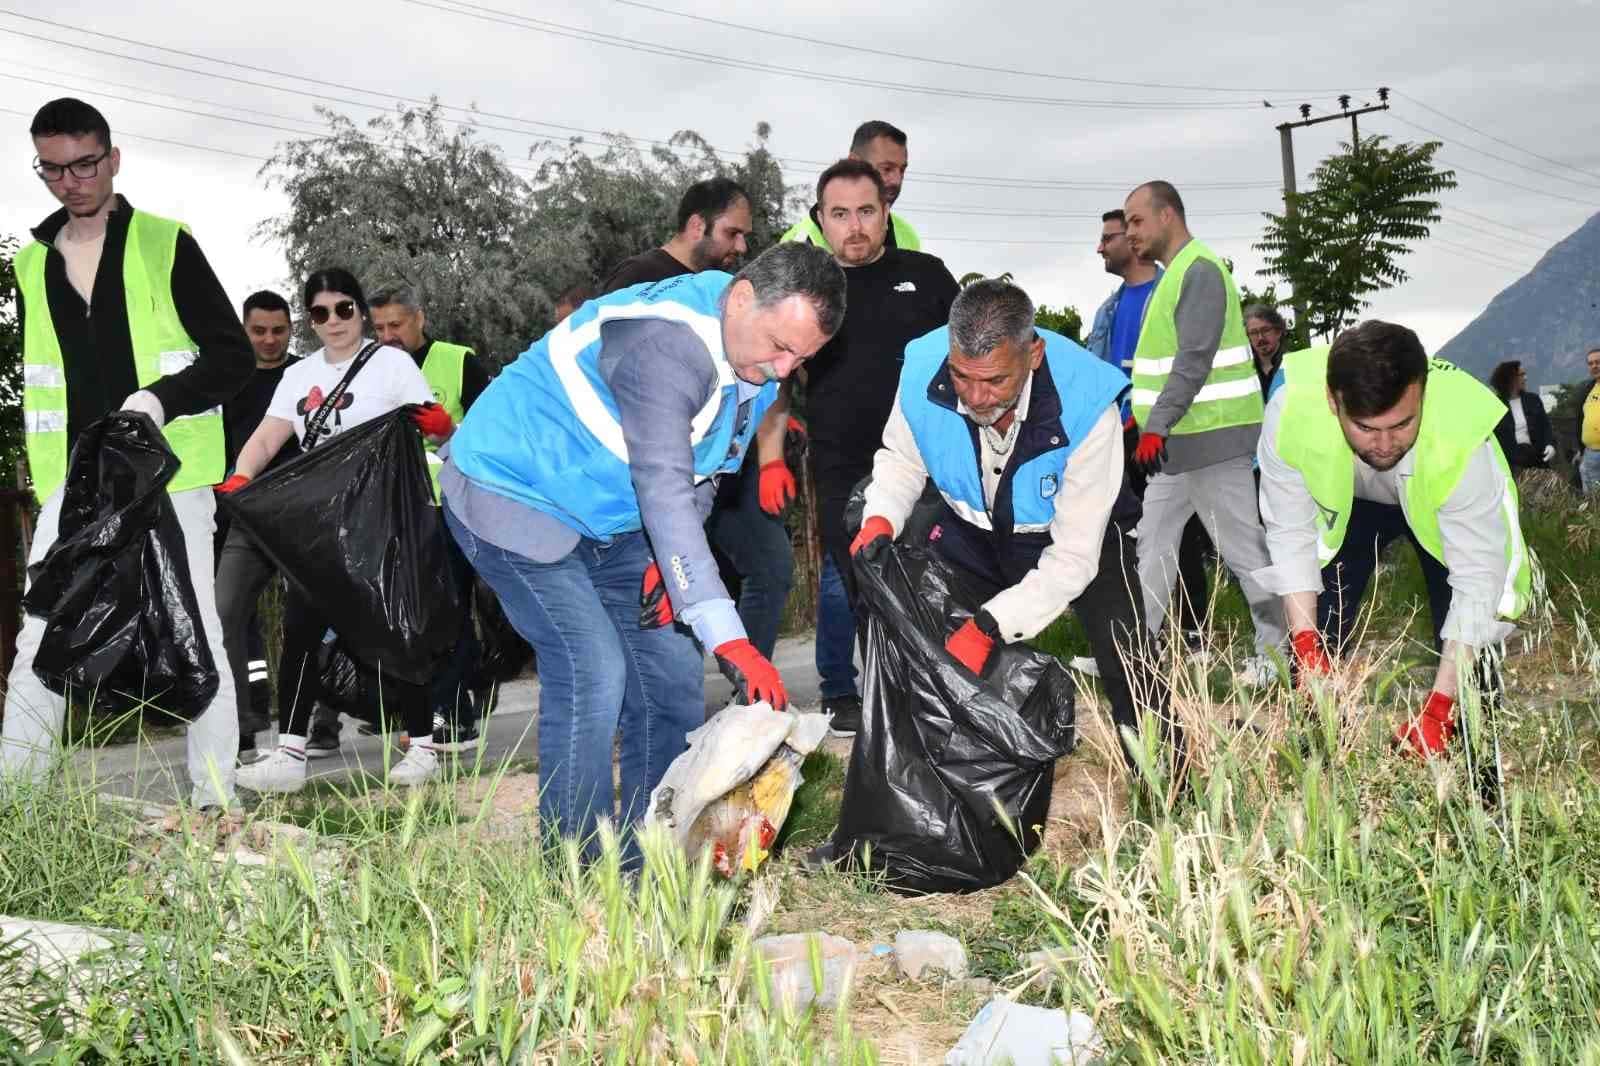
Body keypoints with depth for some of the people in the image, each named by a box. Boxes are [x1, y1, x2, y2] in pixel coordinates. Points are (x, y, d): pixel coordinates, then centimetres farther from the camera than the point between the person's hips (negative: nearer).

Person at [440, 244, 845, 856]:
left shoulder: (758, 362, -2)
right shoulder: (668, 342, -32)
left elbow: (700, 475, 10)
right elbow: (664, 489, -39)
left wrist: (672, 563, -8)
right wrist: (727, 638, -44)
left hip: (607, 520, 9)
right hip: (511, 496, -9)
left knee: (671, 674, 3)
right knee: (593, 672, -20)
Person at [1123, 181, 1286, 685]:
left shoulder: (1200, 271, -13)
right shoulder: (1176, 274, 17)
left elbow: (1194, 360, -22)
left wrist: (1156, 426, -27)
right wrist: (1143, 415, 18)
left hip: (1211, 436, -10)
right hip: (1179, 439, 10)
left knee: (1243, 546, -3)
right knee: (1154, 544, 10)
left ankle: (1280, 648, 6)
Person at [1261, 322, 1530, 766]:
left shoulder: (1463, 438, -42)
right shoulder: (1290, 413, -37)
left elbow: (1478, 581, -34)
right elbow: (1291, 533, -22)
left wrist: (1438, 709, -37)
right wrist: (1306, 644, -29)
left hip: (1441, 505, -2)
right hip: (1345, 501, 2)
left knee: (1463, 651, -12)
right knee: (1314, 643, -5)